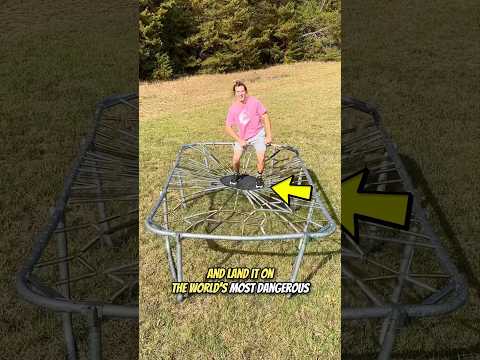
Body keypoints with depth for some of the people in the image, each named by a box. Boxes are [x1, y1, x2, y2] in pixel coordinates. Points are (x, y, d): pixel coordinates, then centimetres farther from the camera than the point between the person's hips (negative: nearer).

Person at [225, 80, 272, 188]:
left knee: (261, 158, -17)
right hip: (242, 137, 2)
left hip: (258, 134, -2)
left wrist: (269, 136, -10)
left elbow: (265, 117, -8)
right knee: (235, 160, -8)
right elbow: (228, 127, -5)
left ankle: (259, 176, 12)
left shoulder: (254, 102, -16)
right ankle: (236, 174, 26)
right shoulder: (233, 108, -11)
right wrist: (240, 140, -12)